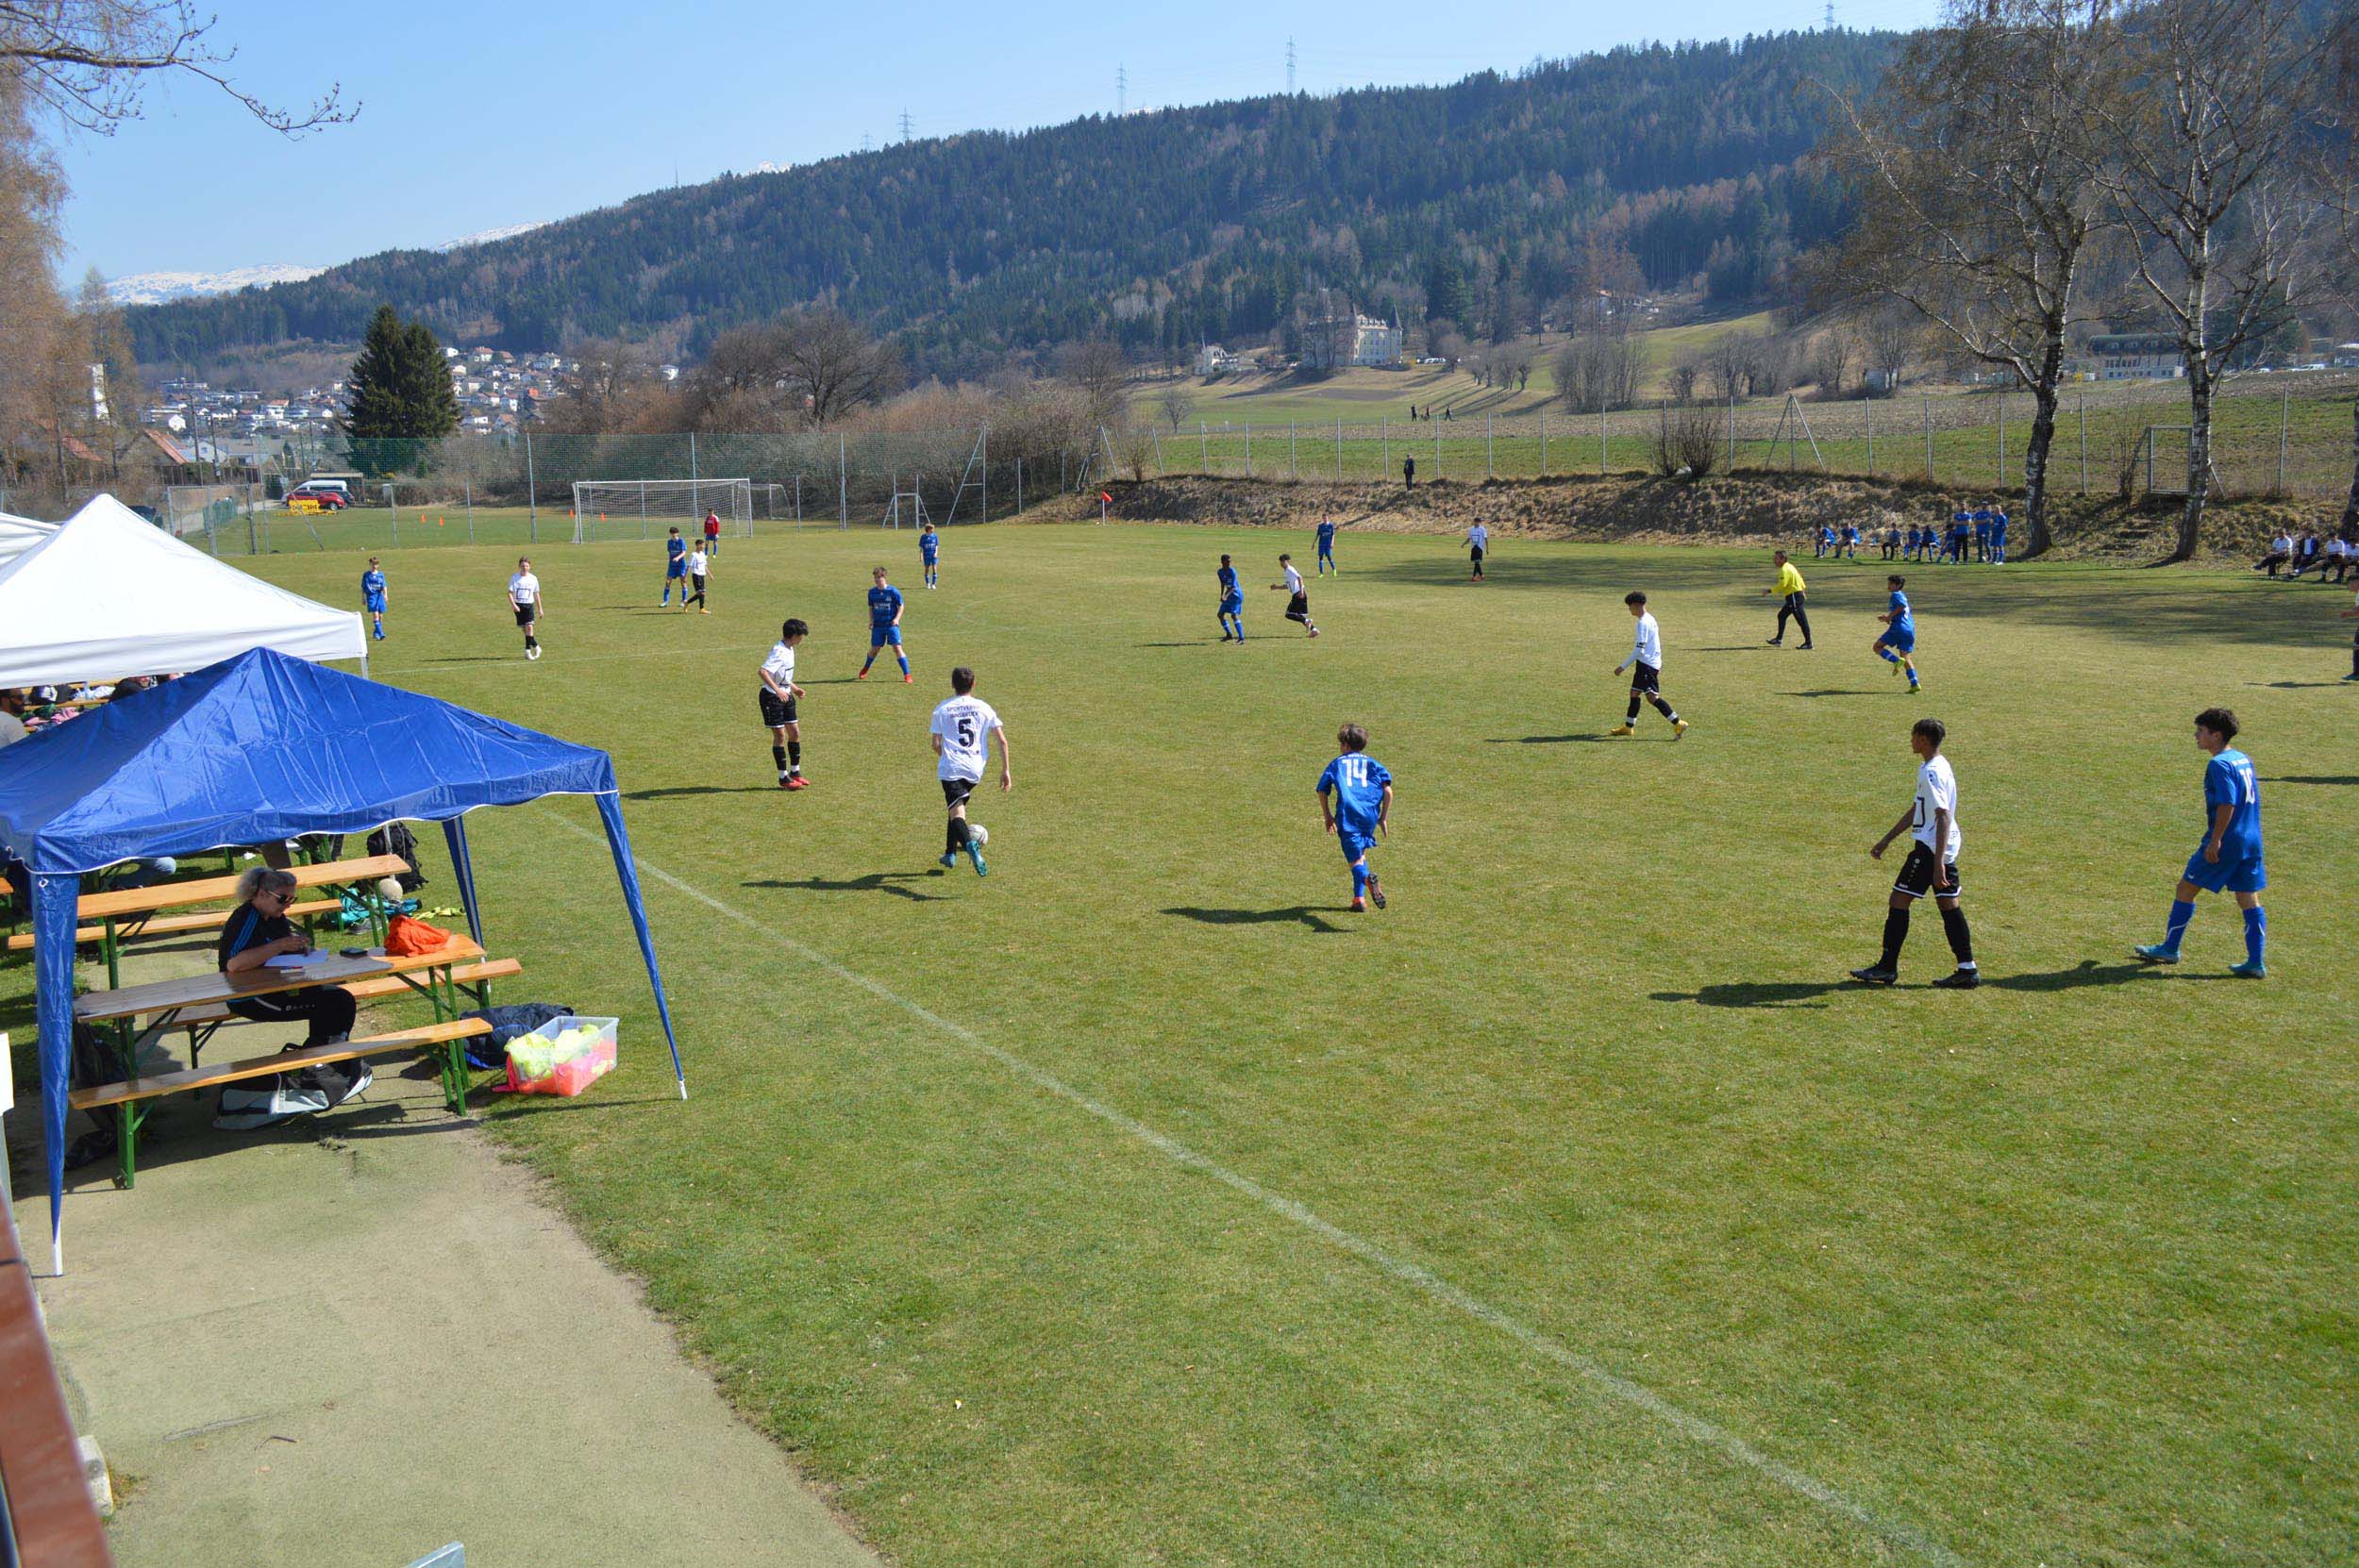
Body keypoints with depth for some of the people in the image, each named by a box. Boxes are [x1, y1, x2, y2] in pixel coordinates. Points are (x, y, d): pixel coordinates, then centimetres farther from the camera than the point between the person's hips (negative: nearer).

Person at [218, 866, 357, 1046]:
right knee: (325, 1005, -20)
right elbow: (233, 964, -33)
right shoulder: (245, 919, -19)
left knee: (343, 999, 1)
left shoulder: (276, 917, 9)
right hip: (249, 1000, -10)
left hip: (277, 988, 10)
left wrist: (298, 945, 2)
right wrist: (280, 945, -32)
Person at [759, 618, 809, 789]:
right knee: (780, 736, -3)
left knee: (795, 733, 10)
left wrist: (794, 688, 26)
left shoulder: (789, 650, 8)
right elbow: (763, 672, -34)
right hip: (771, 697, -9)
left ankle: (795, 772, 22)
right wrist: (778, 690, -42)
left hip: (785, 696, 9)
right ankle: (783, 778, 6)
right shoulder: (779, 652, -22)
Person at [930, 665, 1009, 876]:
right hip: (976, 769, 3)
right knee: (958, 806, 26)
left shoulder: (942, 709, 6)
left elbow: (936, 745, 5)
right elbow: (1002, 740, 4)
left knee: (957, 813, -12)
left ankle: (970, 844, -42)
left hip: (951, 768, -3)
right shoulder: (984, 708, 9)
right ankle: (950, 853, 29)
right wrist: (1006, 771, 8)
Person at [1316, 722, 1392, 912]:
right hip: (1370, 815, 3)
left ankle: (1367, 878, -40)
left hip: (1347, 814, -2)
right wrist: (1384, 818, 12)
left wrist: (1327, 816, 24)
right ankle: (1359, 897, 17)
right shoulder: (1373, 763, 18)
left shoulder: (1337, 764, 17)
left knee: (1355, 858, -6)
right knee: (1360, 851, 22)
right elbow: (1388, 791, 6)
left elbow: (1322, 792, 12)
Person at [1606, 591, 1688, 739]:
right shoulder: (1650, 619, 15)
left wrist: (1623, 666, -18)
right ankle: (1628, 727, 24)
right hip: (1653, 663, 10)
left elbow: (1639, 649, -21)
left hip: (1647, 663, -10)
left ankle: (1678, 724, -16)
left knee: (1652, 697, -13)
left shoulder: (1643, 623, -16)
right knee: (1634, 693, 15)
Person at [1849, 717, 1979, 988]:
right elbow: (1915, 810, 25)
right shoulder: (1935, 767, 15)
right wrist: (1887, 839, 29)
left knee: (1899, 901, -2)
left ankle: (1887, 967, 3)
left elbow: (1944, 817, -24)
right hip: (1946, 847, 10)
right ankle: (1967, 969, 9)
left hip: (1930, 847, -10)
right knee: (1949, 905, 9)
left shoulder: (1931, 772, -17)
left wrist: (1938, 862, -28)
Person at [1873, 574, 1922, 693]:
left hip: (1899, 628, -9)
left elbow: (1902, 606, -24)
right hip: (1910, 630, 9)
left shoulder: (1896, 595, -3)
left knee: (1876, 647, 2)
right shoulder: (1903, 596, 25)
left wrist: (1890, 616, -14)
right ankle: (1914, 684, -2)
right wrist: (1887, 618, 23)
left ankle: (1897, 661, -16)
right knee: (1905, 658, 10)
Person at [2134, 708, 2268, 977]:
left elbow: (2227, 804, -22)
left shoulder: (2219, 765, -14)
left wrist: (2215, 841, -19)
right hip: (2252, 841, 8)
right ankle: (2256, 963, 7)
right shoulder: (2244, 760, 13)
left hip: (2226, 842, -8)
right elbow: (2252, 799, 19)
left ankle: (2169, 949, 15)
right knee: (2249, 900, 8)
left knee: (2186, 887, 6)